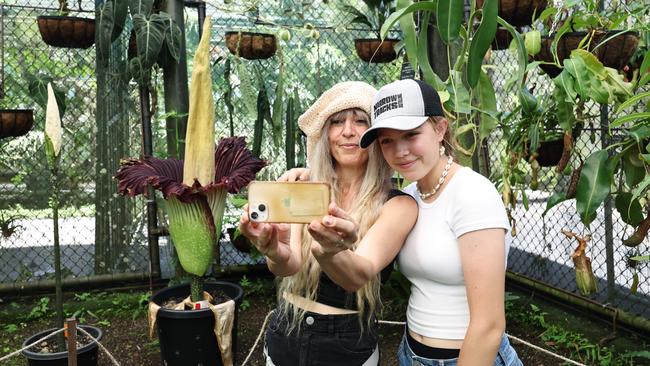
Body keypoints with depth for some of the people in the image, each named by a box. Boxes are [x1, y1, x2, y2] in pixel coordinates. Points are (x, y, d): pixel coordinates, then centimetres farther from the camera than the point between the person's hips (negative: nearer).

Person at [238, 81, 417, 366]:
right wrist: (278, 254, -42)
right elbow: (291, 264, -20)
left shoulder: (399, 205, -13)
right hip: (283, 335, 2)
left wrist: (329, 254, -49)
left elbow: (361, 273, -28)